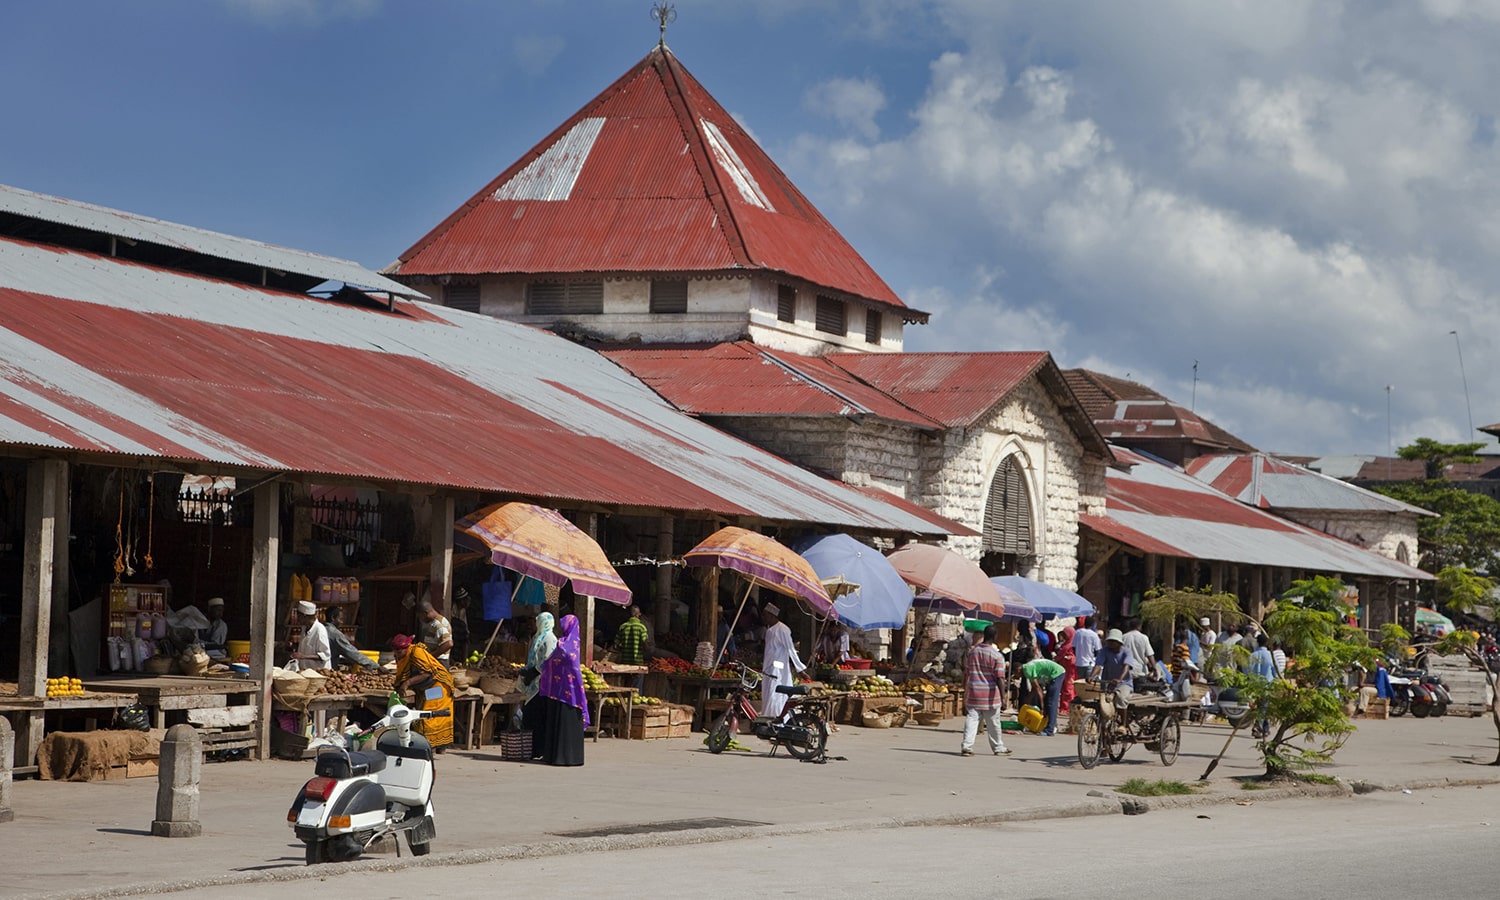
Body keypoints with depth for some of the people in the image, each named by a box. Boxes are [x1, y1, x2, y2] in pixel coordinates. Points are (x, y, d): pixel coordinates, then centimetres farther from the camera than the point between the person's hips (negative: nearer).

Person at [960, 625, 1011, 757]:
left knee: (971, 719, 0)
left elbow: (966, 673, 14)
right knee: (993, 723, 9)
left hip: (973, 694, 3)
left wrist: (965, 690, 24)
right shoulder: (997, 656, -11)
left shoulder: (972, 651, 6)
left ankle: (966, 746, -13)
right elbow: (1000, 678, -15)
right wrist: (1003, 697, -15)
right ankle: (998, 748, 23)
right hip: (990, 694, -3)